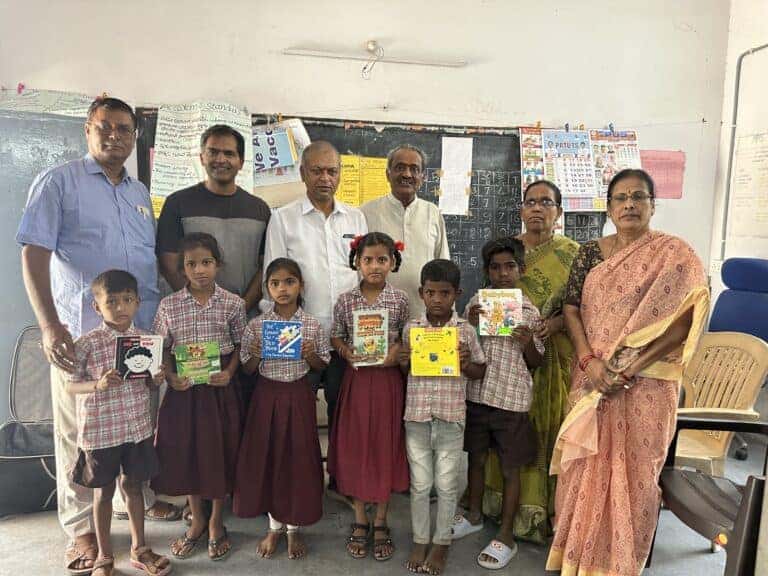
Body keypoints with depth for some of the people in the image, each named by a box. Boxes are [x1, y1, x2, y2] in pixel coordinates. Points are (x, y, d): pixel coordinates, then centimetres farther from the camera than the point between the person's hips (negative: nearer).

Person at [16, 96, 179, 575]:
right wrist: (49, 325, -20)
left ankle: (142, 496, 35)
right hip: (80, 332, -4)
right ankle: (81, 527, 22)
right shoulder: (58, 182, -2)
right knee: (79, 432, 5)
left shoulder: (140, 193, 14)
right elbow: (34, 254, -9)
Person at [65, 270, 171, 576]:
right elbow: (70, 385, -7)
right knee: (104, 491, 12)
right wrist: (99, 384, -25)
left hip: (137, 426, 3)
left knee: (133, 485, 17)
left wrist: (157, 379, -13)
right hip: (101, 430, -3)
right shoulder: (87, 344, -12)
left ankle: (139, 549, 33)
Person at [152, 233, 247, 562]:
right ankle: (197, 520, 34)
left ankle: (216, 522, 31)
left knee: (220, 452, 9)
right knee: (186, 452, 11)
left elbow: (240, 345, 1)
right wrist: (171, 376, -11)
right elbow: (162, 348, 4)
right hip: (184, 388, 1)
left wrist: (229, 373, -13)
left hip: (220, 388, -1)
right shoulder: (169, 305, -2)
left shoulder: (233, 303, -5)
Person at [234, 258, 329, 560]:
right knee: (267, 459, 9)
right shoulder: (255, 325, -4)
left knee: (298, 459, 7)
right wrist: (256, 354, -18)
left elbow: (322, 365, 3)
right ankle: (275, 526, 30)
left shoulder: (313, 326, -5)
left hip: (299, 396, 0)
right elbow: (247, 369, 2)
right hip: (267, 396, 1)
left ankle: (293, 528, 28)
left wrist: (310, 355, -16)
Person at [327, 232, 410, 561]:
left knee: (386, 446, 8)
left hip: (388, 380, 0)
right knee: (355, 447, 8)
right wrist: (347, 352, -13)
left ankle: (381, 522, 26)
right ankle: (360, 521, 28)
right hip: (356, 378, 1)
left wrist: (397, 351, -15)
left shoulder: (399, 300, -2)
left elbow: (409, 338, 5)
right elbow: (335, 337, 6)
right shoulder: (345, 301, -1)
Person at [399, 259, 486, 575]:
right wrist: (402, 363, -12)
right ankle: (419, 541, 32)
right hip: (417, 417, 1)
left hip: (451, 418, -1)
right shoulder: (410, 329, 0)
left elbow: (479, 371, 6)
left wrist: (466, 364, -14)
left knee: (447, 485, 12)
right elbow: (404, 370, 10)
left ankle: (442, 543, 31)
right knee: (419, 484, 13)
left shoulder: (466, 331, -3)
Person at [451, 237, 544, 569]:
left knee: (510, 467, 8)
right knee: (476, 458, 18)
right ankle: (474, 515, 39)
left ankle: (506, 535, 22)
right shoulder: (476, 304, 1)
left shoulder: (529, 311, -4)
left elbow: (536, 363, 1)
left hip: (511, 398, -3)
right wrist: (470, 326, -12)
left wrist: (528, 343, -19)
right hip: (476, 393, 3)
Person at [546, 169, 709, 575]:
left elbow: (683, 322, -11)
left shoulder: (676, 256, -5)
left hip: (645, 383, -3)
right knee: (585, 465, 10)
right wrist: (589, 360, -11)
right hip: (592, 378, 3)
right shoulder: (590, 253, 6)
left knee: (633, 471, 6)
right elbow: (571, 308, 4)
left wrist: (629, 369, -17)